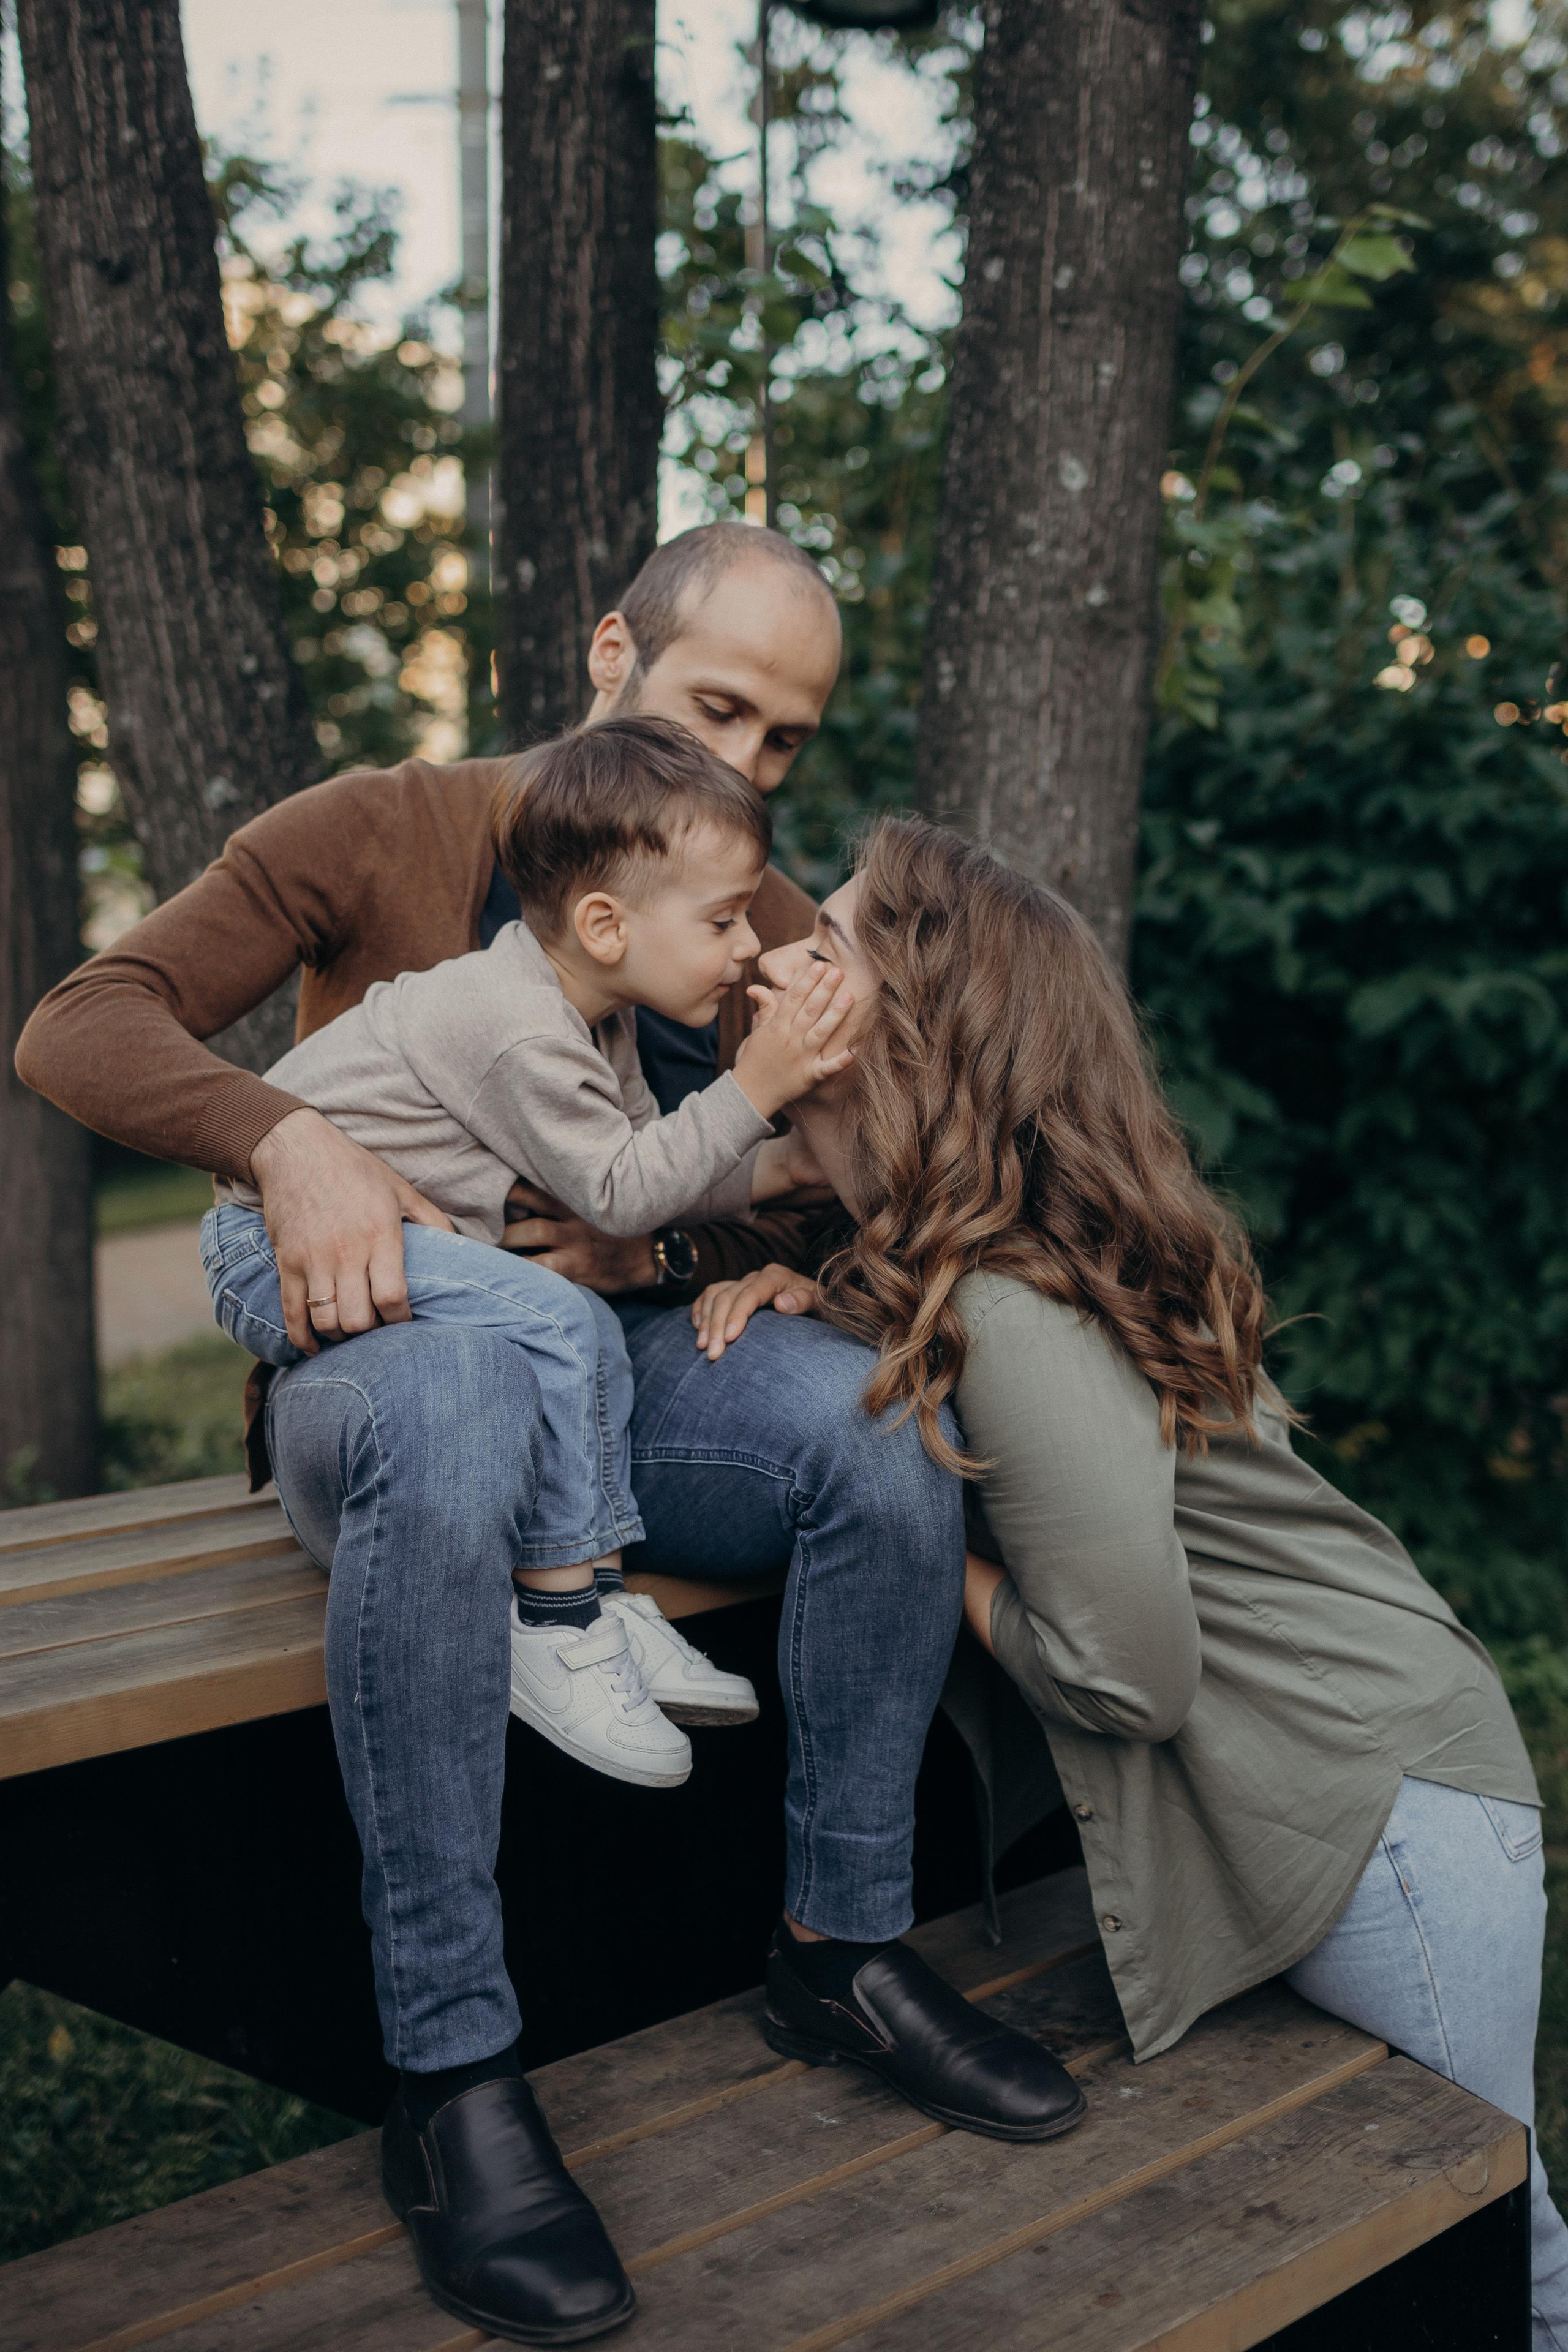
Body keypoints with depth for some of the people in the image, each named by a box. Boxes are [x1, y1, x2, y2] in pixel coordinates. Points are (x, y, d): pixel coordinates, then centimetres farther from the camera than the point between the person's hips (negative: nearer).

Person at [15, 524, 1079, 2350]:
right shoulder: (383, 836, -3)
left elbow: (826, 1218, 9)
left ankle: (849, 1937, -10)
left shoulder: (779, 937, 9)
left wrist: (665, 1250, -12)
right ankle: (448, 2075, -33)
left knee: (877, 1403, -27)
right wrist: (286, 1138, -29)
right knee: (451, 1400, -40)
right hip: (383, 1365, -3)